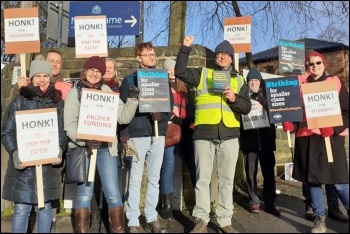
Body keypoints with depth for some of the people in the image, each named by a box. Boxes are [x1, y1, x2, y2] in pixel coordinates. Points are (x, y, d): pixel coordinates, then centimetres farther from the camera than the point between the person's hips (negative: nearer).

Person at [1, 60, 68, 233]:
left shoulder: (58, 102, 7)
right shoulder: (20, 101, 2)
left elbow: (63, 130, 4)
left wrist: (59, 148, -15)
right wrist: (14, 152, -15)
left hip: (48, 164, 2)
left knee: (45, 207, 11)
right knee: (21, 209, 3)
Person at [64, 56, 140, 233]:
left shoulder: (107, 92, 12)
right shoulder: (74, 93, 5)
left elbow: (123, 117, 6)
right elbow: (69, 124, -4)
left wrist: (132, 99, -8)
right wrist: (84, 141, -20)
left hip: (106, 148, 2)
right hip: (82, 148, -1)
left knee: (113, 193, 2)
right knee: (84, 193, 3)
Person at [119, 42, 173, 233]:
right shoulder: (130, 80, 4)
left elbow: (170, 105, 9)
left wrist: (161, 116, -11)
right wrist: (125, 135, -13)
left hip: (158, 134, 3)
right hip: (137, 134, -3)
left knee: (154, 179, 9)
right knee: (135, 179, 1)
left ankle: (152, 218, 20)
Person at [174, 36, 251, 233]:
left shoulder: (239, 80, 16)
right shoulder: (202, 74, 12)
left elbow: (247, 108, 10)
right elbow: (180, 72, 1)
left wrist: (235, 99, -9)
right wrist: (186, 49, -4)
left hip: (229, 135, 2)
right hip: (204, 134, -1)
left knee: (227, 179, 6)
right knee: (202, 178, 3)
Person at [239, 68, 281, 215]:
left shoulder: (266, 97, 13)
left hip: (266, 138, 2)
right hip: (249, 139, -1)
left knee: (269, 172, 2)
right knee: (251, 172, 3)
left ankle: (270, 203, 11)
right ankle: (254, 202, 13)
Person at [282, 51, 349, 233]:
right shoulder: (301, 86, 11)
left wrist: (334, 128, -15)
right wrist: (290, 124, -7)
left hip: (330, 138, -2)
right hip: (306, 138, 3)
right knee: (312, 178, 7)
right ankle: (320, 219, 20)